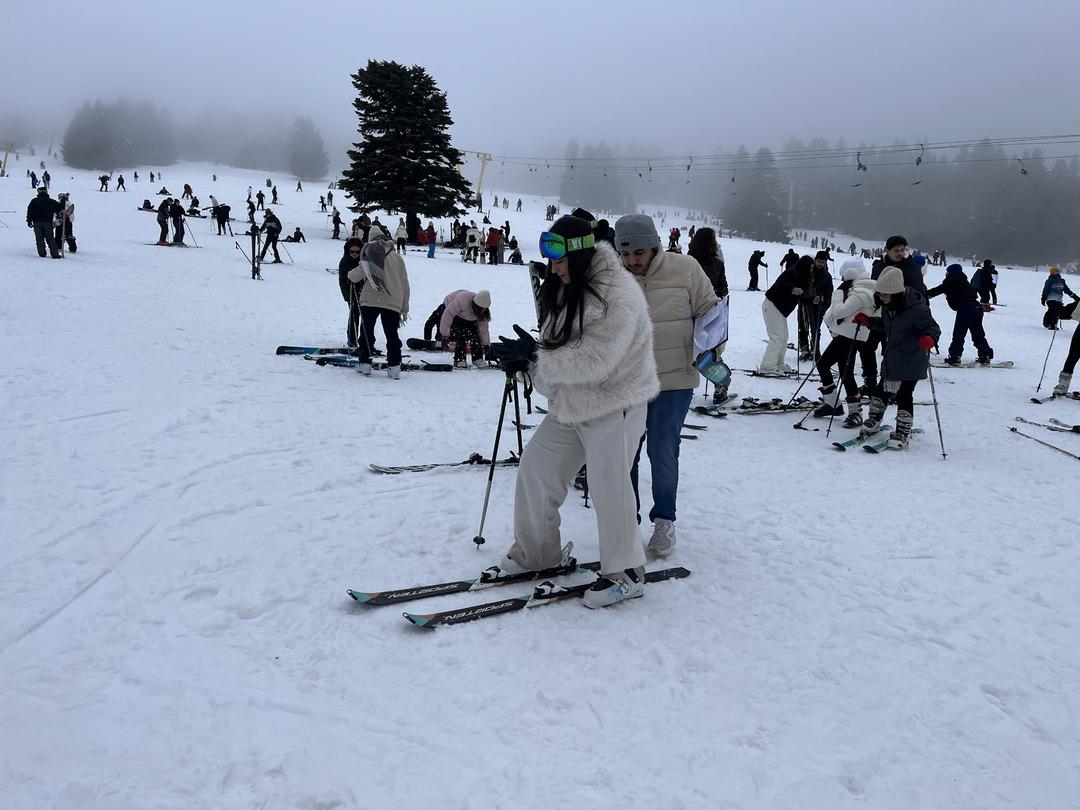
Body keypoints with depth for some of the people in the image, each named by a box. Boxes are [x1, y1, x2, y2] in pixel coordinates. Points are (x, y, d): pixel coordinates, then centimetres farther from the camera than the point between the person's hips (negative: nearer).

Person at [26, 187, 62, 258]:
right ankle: (54, 254, -3)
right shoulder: (51, 201, 1)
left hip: (37, 223, 0)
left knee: (39, 239, 7)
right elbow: (60, 208, 3)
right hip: (48, 222, 0)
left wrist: (29, 221, 3)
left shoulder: (34, 201, 2)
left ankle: (42, 253, 5)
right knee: (50, 239, 2)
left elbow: (30, 211, 0)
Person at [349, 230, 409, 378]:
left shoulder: (371, 253, -1)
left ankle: (365, 364, 12)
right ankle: (394, 367, 0)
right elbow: (405, 284, 13)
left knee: (367, 333, 11)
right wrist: (404, 309, 19)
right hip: (393, 303, 2)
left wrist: (350, 274, 17)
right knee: (392, 335, 7)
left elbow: (357, 274, -8)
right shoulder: (398, 258, 10)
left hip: (370, 300, -2)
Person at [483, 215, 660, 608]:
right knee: (536, 469, 9)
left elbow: (594, 361, -27)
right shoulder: (566, 289, 9)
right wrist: (527, 359, -7)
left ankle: (625, 573, 17)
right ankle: (535, 553, 26)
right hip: (571, 405, 9)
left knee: (609, 488, -2)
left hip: (614, 403, -9)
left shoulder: (618, 295, -21)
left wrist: (535, 355, -24)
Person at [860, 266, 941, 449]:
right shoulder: (887, 306, 0)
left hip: (912, 361, -7)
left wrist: (929, 339, -43)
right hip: (892, 358, 7)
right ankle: (873, 421, 34)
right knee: (882, 390, 15)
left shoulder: (916, 308, -25)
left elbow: (933, 328, -21)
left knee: (904, 395, -5)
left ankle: (903, 431, 8)